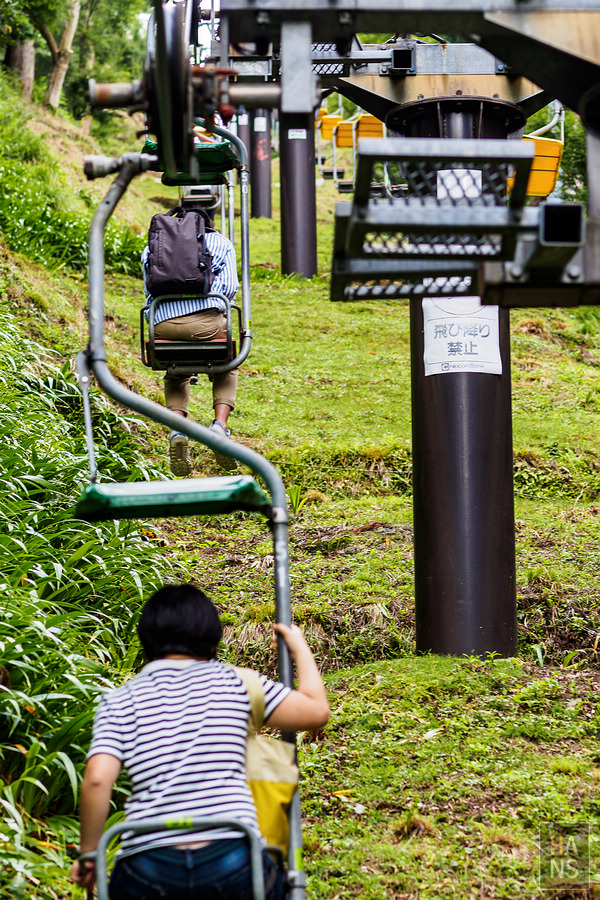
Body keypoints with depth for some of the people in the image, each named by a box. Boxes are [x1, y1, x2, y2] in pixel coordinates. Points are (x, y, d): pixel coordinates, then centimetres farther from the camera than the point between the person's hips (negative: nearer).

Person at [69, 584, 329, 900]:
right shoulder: (234, 682, 9)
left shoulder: (118, 702, 10)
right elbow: (317, 710, 13)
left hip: (148, 870, 0)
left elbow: (96, 779, -3)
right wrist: (299, 648, 30)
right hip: (232, 859, 0)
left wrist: (88, 855, 8)